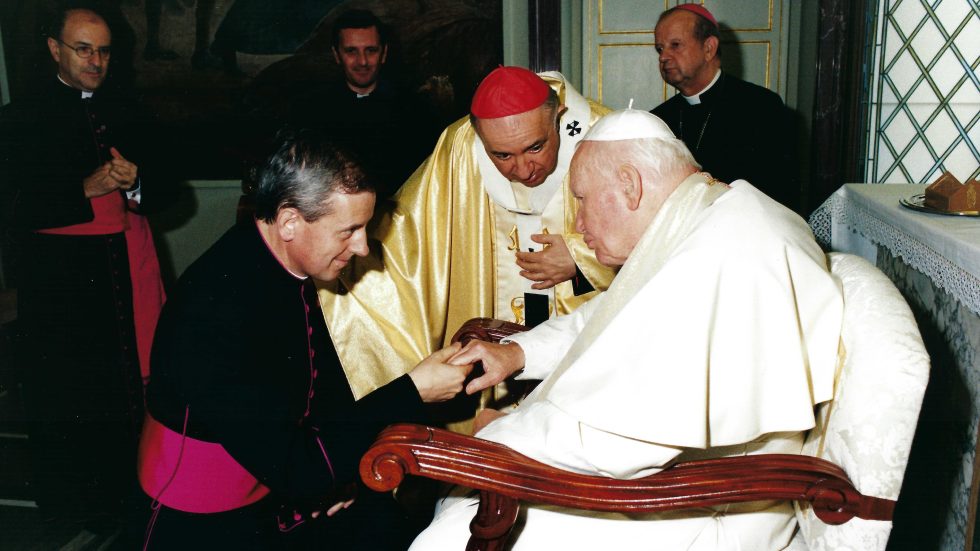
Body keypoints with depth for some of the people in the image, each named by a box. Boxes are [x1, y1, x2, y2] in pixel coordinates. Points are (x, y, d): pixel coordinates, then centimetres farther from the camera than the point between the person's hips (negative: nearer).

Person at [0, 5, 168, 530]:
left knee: (127, 384, 6)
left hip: (126, 273, 3)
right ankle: (72, 506, 25)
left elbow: (161, 194, 8)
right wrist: (87, 188, -21)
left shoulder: (125, 112, 10)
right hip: (61, 283, -3)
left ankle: (120, 489, 24)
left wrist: (134, 181, -14)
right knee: (67, 394, 6)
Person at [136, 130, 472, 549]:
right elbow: (294, 467, -29)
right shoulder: (217, 313, -31)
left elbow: (323, 371, 10)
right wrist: (412, 393, -26)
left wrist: (332, 471, 0)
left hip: (279, 479, 7)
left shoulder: (283, 264, -6)